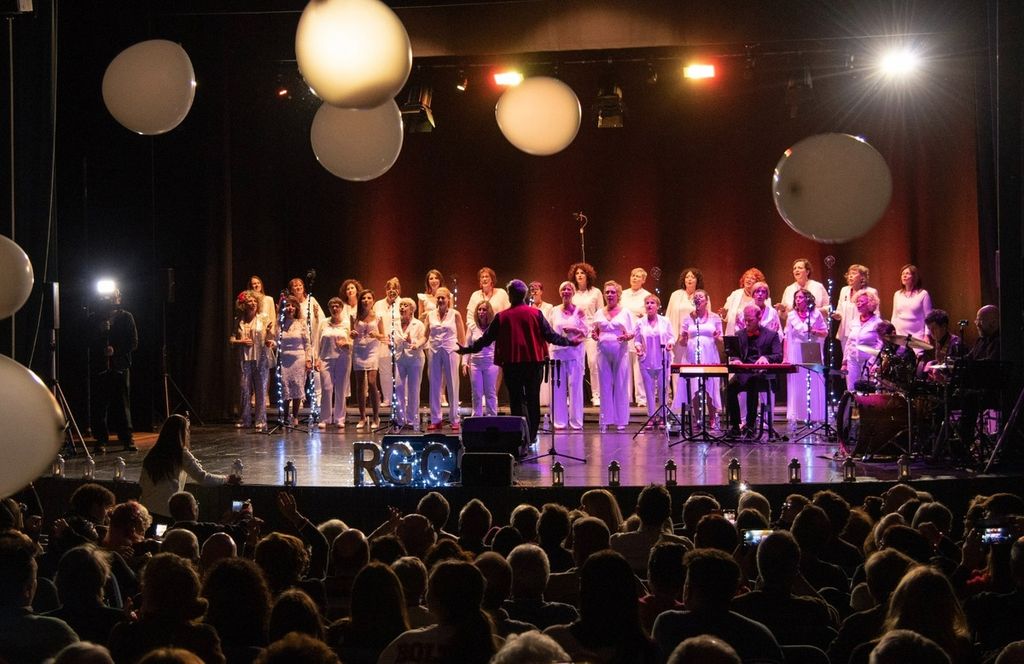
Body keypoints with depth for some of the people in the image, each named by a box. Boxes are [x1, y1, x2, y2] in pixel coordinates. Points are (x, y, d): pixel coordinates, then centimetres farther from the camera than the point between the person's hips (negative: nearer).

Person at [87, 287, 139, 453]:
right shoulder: (93, 318, 9)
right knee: (98, 405, -3)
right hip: (98, 368, 1)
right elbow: (87, 342, 6)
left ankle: (127, 439, 6)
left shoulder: (126, 317, 8)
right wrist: (100, 331, -10)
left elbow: (133, 343, 3)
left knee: (122, 404, -1)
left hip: (120, 366, 0)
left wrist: (115, 350, -11)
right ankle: (101, 440, 2)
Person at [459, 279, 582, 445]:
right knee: (533, 400, 12)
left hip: (512, 364, -1)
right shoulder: (536, 313, -3)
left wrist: (467, 350, 16)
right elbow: (550, 335, -1)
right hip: (534, 362, 1)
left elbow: (486, 339, 2)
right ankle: (531, 436, 16)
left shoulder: (501, 317, -3)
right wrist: (570, 342, 14)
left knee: (517, 400, 5)